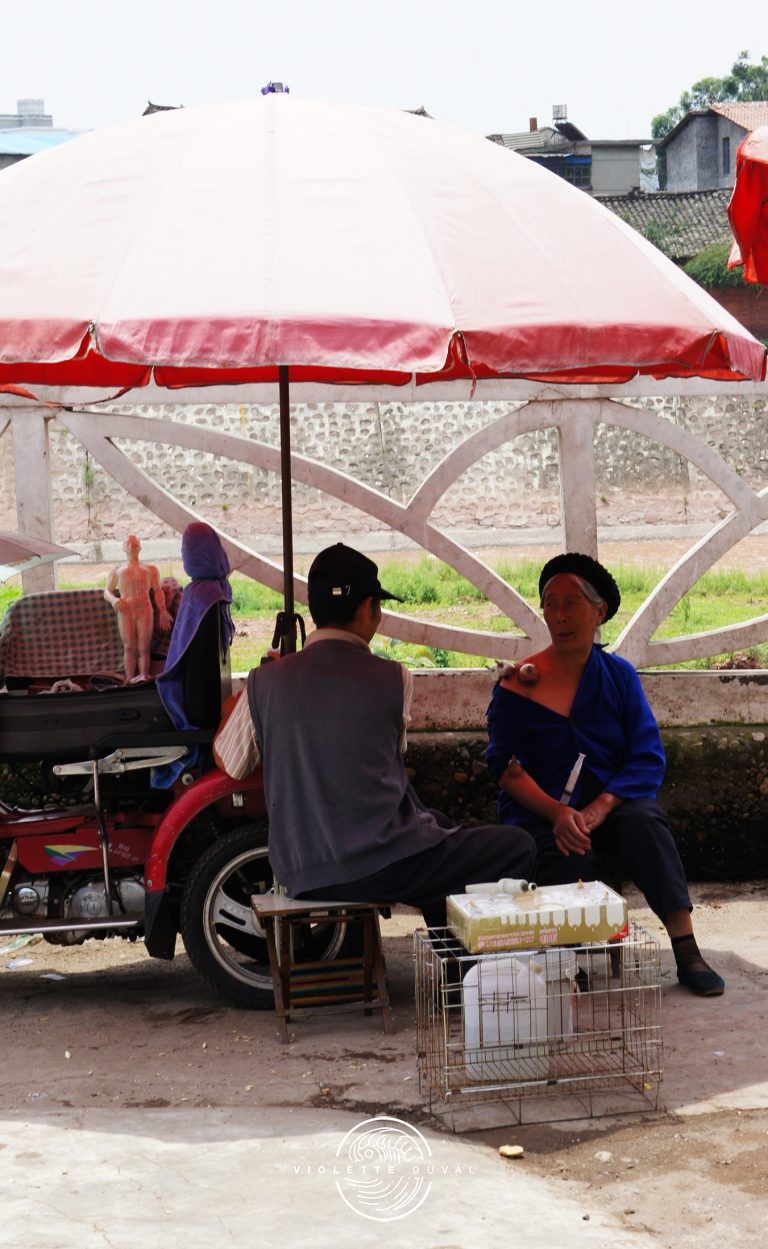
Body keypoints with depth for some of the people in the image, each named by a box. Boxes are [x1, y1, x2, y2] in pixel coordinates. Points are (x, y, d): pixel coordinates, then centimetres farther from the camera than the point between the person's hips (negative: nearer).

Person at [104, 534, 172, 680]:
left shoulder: (150, 569, 25)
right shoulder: (117, 570, 25)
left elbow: (157, 590, 16)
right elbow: (107, 591, 19)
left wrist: (162, 611, 2)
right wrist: (113, 600, -5)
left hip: (144, 610, 0)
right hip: (125, 611, 0)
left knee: (143, 648, -10)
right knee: (129, 648, -9)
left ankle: (144, 678, -17)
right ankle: (130, 681, -14)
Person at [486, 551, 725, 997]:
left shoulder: (619, 675, 6)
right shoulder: (519, 685, 0)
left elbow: (649, 757, -3)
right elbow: (507, 767, -5)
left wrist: (598, 809, -20)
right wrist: (558, 813, -23)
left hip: (611, 803, 2)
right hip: (541, 814, -2)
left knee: (644, 819, -32)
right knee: (572, 860, -35)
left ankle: (687, 952, -32)